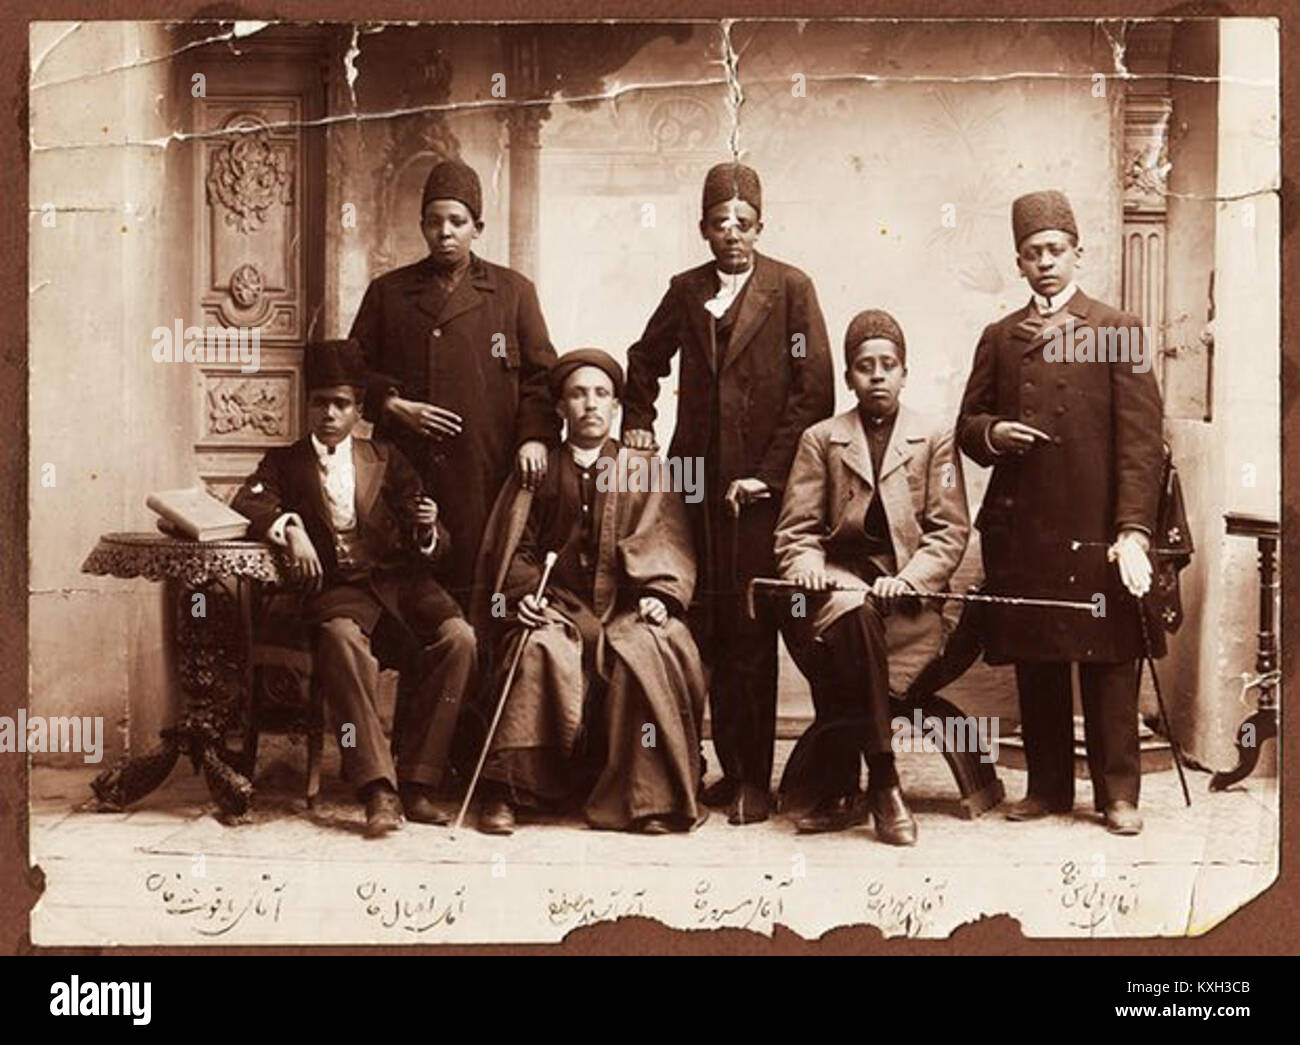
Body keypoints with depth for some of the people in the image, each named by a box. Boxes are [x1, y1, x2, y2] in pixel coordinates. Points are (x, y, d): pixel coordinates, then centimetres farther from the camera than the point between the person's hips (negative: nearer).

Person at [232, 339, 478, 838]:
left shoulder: (386, 459, 20)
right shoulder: (285, 462, 18)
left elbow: (434, 547, 14)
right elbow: (246, 502, -2)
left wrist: (428, 530, -10)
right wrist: (289, 528, -20)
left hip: (398, 581, 2)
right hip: (335, 589, -2)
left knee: (458, 637, -28)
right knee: (342, 640, -37)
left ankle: (416, 780, -23)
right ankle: (379, 790, -41)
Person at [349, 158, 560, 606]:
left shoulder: (513, 291, 12)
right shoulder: (387, 292, 14)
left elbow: (541, 374, 7)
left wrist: (536, 436, -9)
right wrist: (393, 405, -5)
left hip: (487, 474, -1)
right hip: (407, 475, 1)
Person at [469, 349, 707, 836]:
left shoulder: (642, 470, 18)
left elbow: (664, 541, 8)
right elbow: (515, 548, 10)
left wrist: (658, 594, -11)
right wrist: (524, 592, -10)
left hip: (625, 607, 0)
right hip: (558, 604, 0)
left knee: (651, 650, -33)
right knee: (541, 652, -33)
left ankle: (649, 796, -26)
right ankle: (504, 793, -30)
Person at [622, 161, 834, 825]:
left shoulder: (791, 289, 0)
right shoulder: (685, 291, 12)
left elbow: (815, 389, -6)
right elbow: (645, 360, 30)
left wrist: (769, 471, -10)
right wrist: (637, 421, 15)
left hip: (759, 486, -4)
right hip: (699, 482, 4)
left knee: (750, 632, -5)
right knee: (709, 629, 3)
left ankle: (755, 779, 4)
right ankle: (729, 766, 13)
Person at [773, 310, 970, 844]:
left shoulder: (935, 438, 13)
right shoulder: (820, 439, 16)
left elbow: (951, 531, 5)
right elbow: (796, 529, 10)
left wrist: (908, 578, -14)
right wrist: (806, 566, -14)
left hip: (909, 595, 0)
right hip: (840, 580, 0)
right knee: (852, 615, -36)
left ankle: (834, 789, -14)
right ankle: (883, 786, -31)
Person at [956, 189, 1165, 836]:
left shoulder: (1118, 332, 3)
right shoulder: (999, 338, 15)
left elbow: (1141, 439, -4)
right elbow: (967, 424, 18)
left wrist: (1134, 529, -14)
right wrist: (991, 433, -7)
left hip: (1097, 533, -3)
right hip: (1020, 534, 3)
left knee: (1109, 663, 0)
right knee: (1035, 666, 9)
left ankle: (1117, 793, 9)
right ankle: (1047, 787, 19)